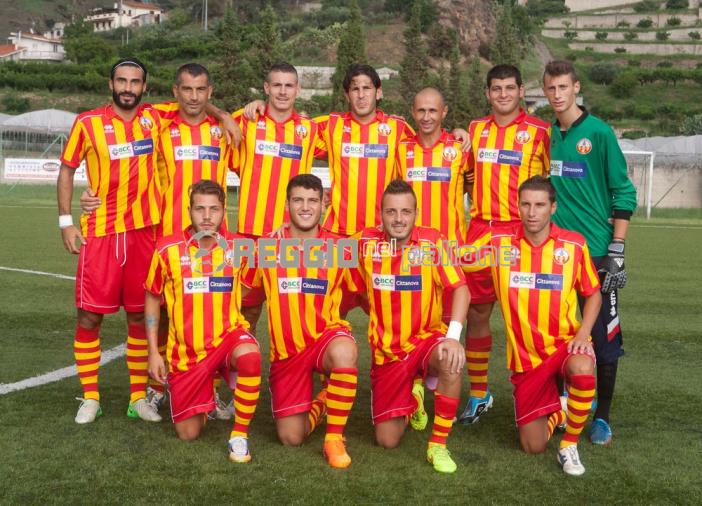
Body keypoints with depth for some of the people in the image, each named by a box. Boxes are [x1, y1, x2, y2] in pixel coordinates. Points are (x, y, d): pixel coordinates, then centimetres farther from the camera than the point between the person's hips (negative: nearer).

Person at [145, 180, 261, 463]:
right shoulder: (168, 250, -8)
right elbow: (152, 300, 4)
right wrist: (153, 353, 1)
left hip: (228, 337, 0)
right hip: (186, 353, 1)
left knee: (250, 357, -37)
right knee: (188, 434, 4)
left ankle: (239, 434, -17)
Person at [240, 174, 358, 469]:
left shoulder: (338, 248, -4)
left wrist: (329, 311, -5)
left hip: (326, 336, -2)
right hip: (286, 351, 2)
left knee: (344, 352, -40)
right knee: (291, 438, -2)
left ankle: (334, 438, -19)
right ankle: (320, 405, 33)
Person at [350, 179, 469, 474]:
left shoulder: (432, 242, -13)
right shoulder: (366, 243, -7)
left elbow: (461, 290, -18)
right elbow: (359, 291, 8)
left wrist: (453, 336, -32)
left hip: (426, 339, -2)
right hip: (386, 350, 2)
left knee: (451, 358, -39)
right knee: (387, 441, -1)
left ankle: (438, 445, -19)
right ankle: (411, 396, 34)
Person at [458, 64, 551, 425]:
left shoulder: (539, 131, -1)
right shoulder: (476, 129, 12)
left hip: (520, 233, -4)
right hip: (480, 232, 4)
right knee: (476, 312, 7)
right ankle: (478, 394, 20)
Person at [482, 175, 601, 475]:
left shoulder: (574, 244, -6)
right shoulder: (500, 243, -6)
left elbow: (593, 294, 4)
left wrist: (583, 334, -11)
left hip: (565, 343, -1)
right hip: (525, 355, 1)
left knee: (583, 370, -39)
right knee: (533, 446, 1)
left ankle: (570, 445, -12)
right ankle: (558, 410, 37)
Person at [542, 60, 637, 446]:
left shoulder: (598, 132, -6)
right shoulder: (545, 136, 7)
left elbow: (623, 193, -6)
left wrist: (616, 252, -11)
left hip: (596, 252, -4)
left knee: (603, 338, 1)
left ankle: (602, 417, 14)